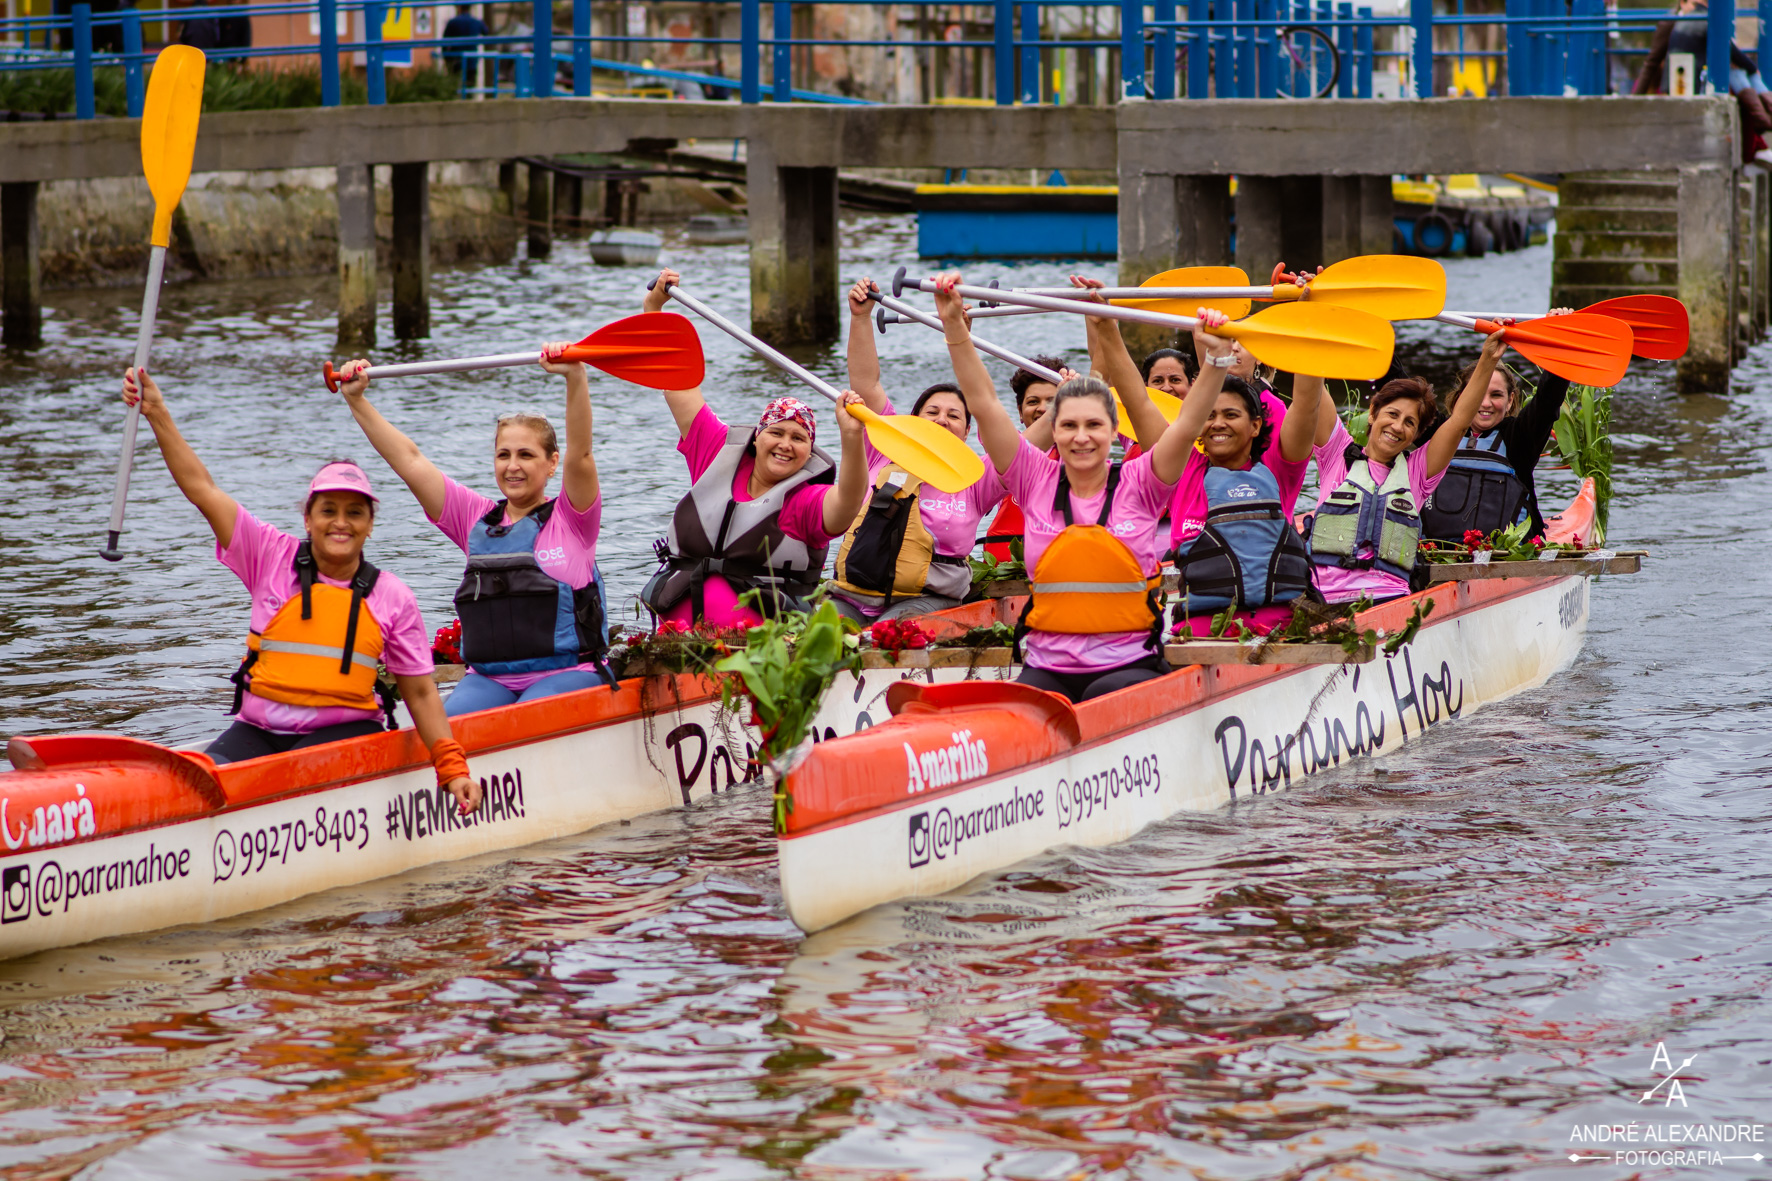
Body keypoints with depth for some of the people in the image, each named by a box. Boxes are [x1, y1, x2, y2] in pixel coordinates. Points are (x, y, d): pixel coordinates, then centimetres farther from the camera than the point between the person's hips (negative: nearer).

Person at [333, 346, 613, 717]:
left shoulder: (571, 517, 5)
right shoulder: (477, 519, 16)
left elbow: (580, 453, -13)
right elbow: (410, 461, 15)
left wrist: (576, 378, -28)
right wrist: (356, 400, 10)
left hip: (568, 673, -4)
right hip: (489, 678, 4)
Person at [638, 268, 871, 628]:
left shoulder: (808, 501, 0)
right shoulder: (719, 453, 13)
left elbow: (846, 505, -24)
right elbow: (676, 382, 20)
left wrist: (852, 438, -40)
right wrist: (653, 305, 21)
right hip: (679, 618, 2)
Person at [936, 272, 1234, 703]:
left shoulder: (1138, 485, 5)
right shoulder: (1038, 482, 9)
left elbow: (1188, 425, -8)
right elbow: (984, 405, 4)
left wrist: (1216, 361, -24)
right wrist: (955, 328, -4)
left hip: (1131, 664, -2)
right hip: (1048, 665, 2)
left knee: (1105, 699, -33)